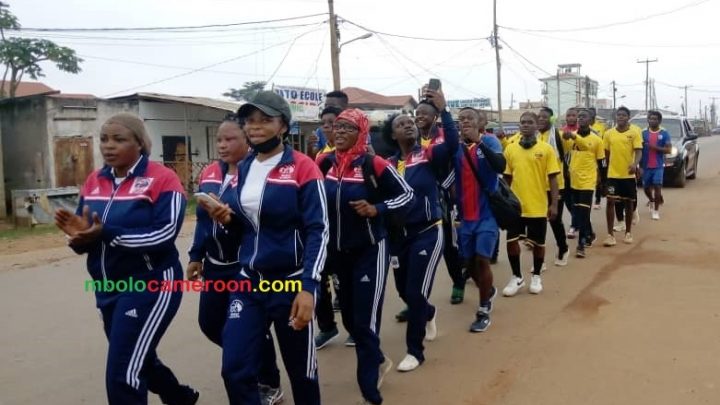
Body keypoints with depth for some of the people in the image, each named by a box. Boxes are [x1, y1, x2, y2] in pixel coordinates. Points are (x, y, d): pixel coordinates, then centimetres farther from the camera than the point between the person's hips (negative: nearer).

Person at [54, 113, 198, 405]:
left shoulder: (162, 179, -13)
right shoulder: (94, 181, 7)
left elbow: (164, 235, -24)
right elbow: (87, 237, 9)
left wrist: (106, 233, -30)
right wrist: (77, 233, -15)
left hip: (150, 287, -8)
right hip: (107, 291, 8)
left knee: (122, 375, -9)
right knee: (138, 360, 23)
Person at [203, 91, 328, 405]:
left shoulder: (302, 168, -11)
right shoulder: (244, 169, 8)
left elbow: (318, 231, -15)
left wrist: (307, 287, -22)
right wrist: (227, 219, -5)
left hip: (290, 283, -5)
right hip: (248, 281, 5)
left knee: (300, 369, 10)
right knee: (235, 370, 2)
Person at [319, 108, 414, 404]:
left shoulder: (373, 164, -14)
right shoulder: (323, 163, 0)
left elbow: (407, 195, -7)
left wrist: (377, 209, -22)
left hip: (369, 252, -5)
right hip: (338, 252, 6)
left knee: (365, 321, -4)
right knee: (349, 317, 17)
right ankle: (378, 362, 43)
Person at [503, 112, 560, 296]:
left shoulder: (546, 149, -4)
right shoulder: (510, 149, 3)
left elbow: (553, 178, -4)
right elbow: (507, 178, 8)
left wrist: (554, 204, -8)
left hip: (538, 207, -2)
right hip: (515, 205, 2)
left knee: (538, 243, 9)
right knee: (511, 241, 3)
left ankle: (536, 277, 28)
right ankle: (516, 277, 20)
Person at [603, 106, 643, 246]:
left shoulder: (634, 133, -3)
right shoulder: (609, 134, 4)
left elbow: (638, 151, -11)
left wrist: (635, 164, -30)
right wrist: (606, 169, 11)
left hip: (628, 174, -1)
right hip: (613, 174, 1)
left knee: (629, 203, 9)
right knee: (610, 201, -7)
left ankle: (628, 233, 23)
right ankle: (610, 234, -3)